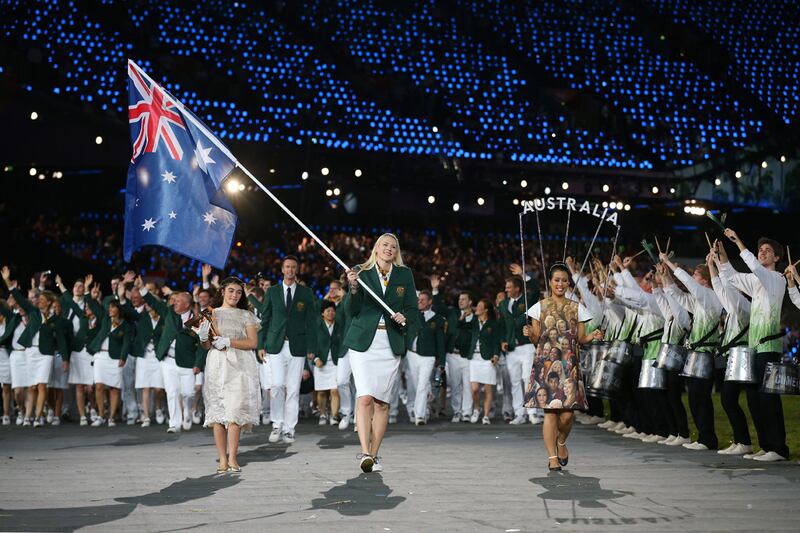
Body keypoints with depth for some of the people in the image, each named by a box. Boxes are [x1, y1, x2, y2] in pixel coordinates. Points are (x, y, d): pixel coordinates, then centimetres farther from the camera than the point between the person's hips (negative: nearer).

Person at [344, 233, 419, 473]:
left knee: (382, 401, 3)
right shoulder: (362, 272, 4)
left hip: (391, 344, 2)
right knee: (365, 397, -15)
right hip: (363, 342, -2)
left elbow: (413, 310, 10)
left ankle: (374, 454, 11)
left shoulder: (404, 275, 10)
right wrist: (354, 288, -17)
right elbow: (351, 312, 0)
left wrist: (404, 318, -12)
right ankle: (364, 452, -17)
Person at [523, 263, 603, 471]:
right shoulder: (540, 307, 7)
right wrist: (530, 334, -16)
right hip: (546, 363, -1)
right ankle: (552, 457, 1)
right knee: (550, 411, -7)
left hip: (569, 364, 1)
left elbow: (580, 339, 10)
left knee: (567, 413, -5)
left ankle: (561, 443, 24)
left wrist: (592, 336, -11)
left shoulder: (577, 308, 11)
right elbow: (536, 339, 5)